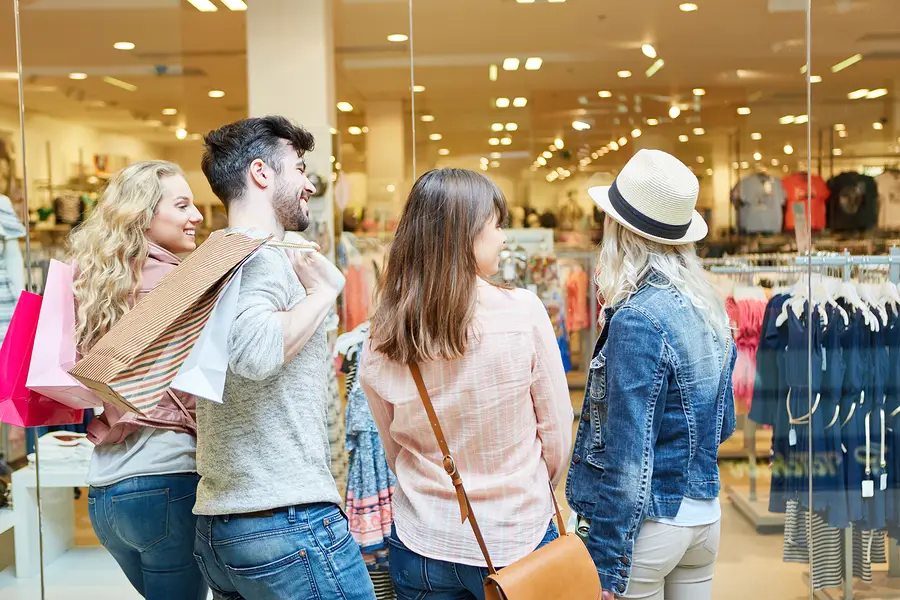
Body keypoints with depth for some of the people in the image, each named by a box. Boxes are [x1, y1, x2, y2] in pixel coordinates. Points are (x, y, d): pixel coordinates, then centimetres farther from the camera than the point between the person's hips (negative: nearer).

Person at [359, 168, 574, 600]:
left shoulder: (379, 346, -9)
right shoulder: (523, 313, -17)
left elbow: (395, 453, 2)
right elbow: (557, 442, -8)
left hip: (423, 547, 2)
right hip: (517, 543, -2)